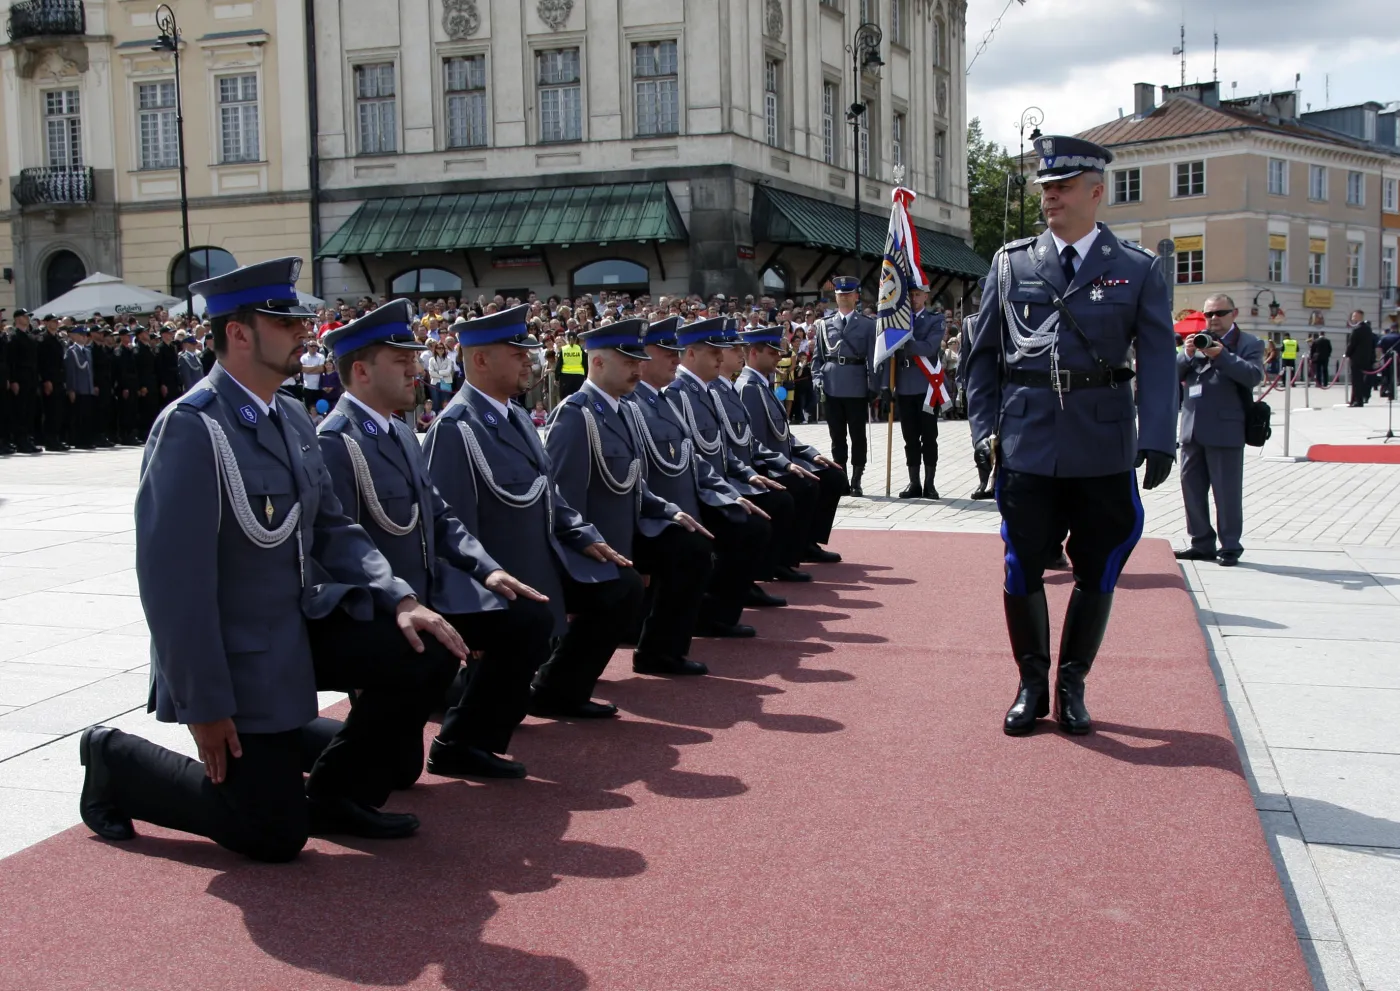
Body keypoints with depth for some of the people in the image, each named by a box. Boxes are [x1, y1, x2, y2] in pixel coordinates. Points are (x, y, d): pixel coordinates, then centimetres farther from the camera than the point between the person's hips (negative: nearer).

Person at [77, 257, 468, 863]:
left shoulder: (291, 417, 5)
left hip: (306, 621, 8)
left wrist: (398, 600, -7)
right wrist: (204, 705, -20)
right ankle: (115, 759, 19)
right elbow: (173, 577, -23)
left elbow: (331, 527, 9)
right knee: (274, 836, -2)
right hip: (238, 655, -8)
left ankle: (336, 792, 12)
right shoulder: (191, 427, -21)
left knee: (428, 650, -8)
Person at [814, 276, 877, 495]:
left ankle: (856, 481, 9)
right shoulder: (824, 324, 10)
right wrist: (818, 381, -2)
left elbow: (873, 358, 0)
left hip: (857, 389, -2)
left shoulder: (868, 325, 3)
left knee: (857, 436, 3)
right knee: (837, 436, 7)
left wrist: (873, 388, -6)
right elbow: (818, 357, 11)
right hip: (832, 389, 2)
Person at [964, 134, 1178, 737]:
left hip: (1103, 449, 0)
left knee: (1096, 573, 7)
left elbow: (1157, 360, -2)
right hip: (1028, 445, 1)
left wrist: (1157, 441, -12)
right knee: (1022, 569, 2)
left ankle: (1072, 686, 24)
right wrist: (985, 428, 1)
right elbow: (984, 353, 10)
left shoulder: (1139, 270, 4)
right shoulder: (1011, 264, 8)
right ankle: (1032, 683, 21)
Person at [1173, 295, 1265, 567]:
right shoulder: (1196, 341, 16)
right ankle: (1202, 543, 21)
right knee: (1191, 486, 10)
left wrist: (1222, 355, -21)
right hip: (1192, 429, 6)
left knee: (1227, 491, -1)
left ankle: (1230, 546, 8)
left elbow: (1254, 376, -13)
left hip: (1225, 430, -5)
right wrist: (1187, 355, -10)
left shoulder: (1249, 344, 2)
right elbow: (1174, 374, 9)